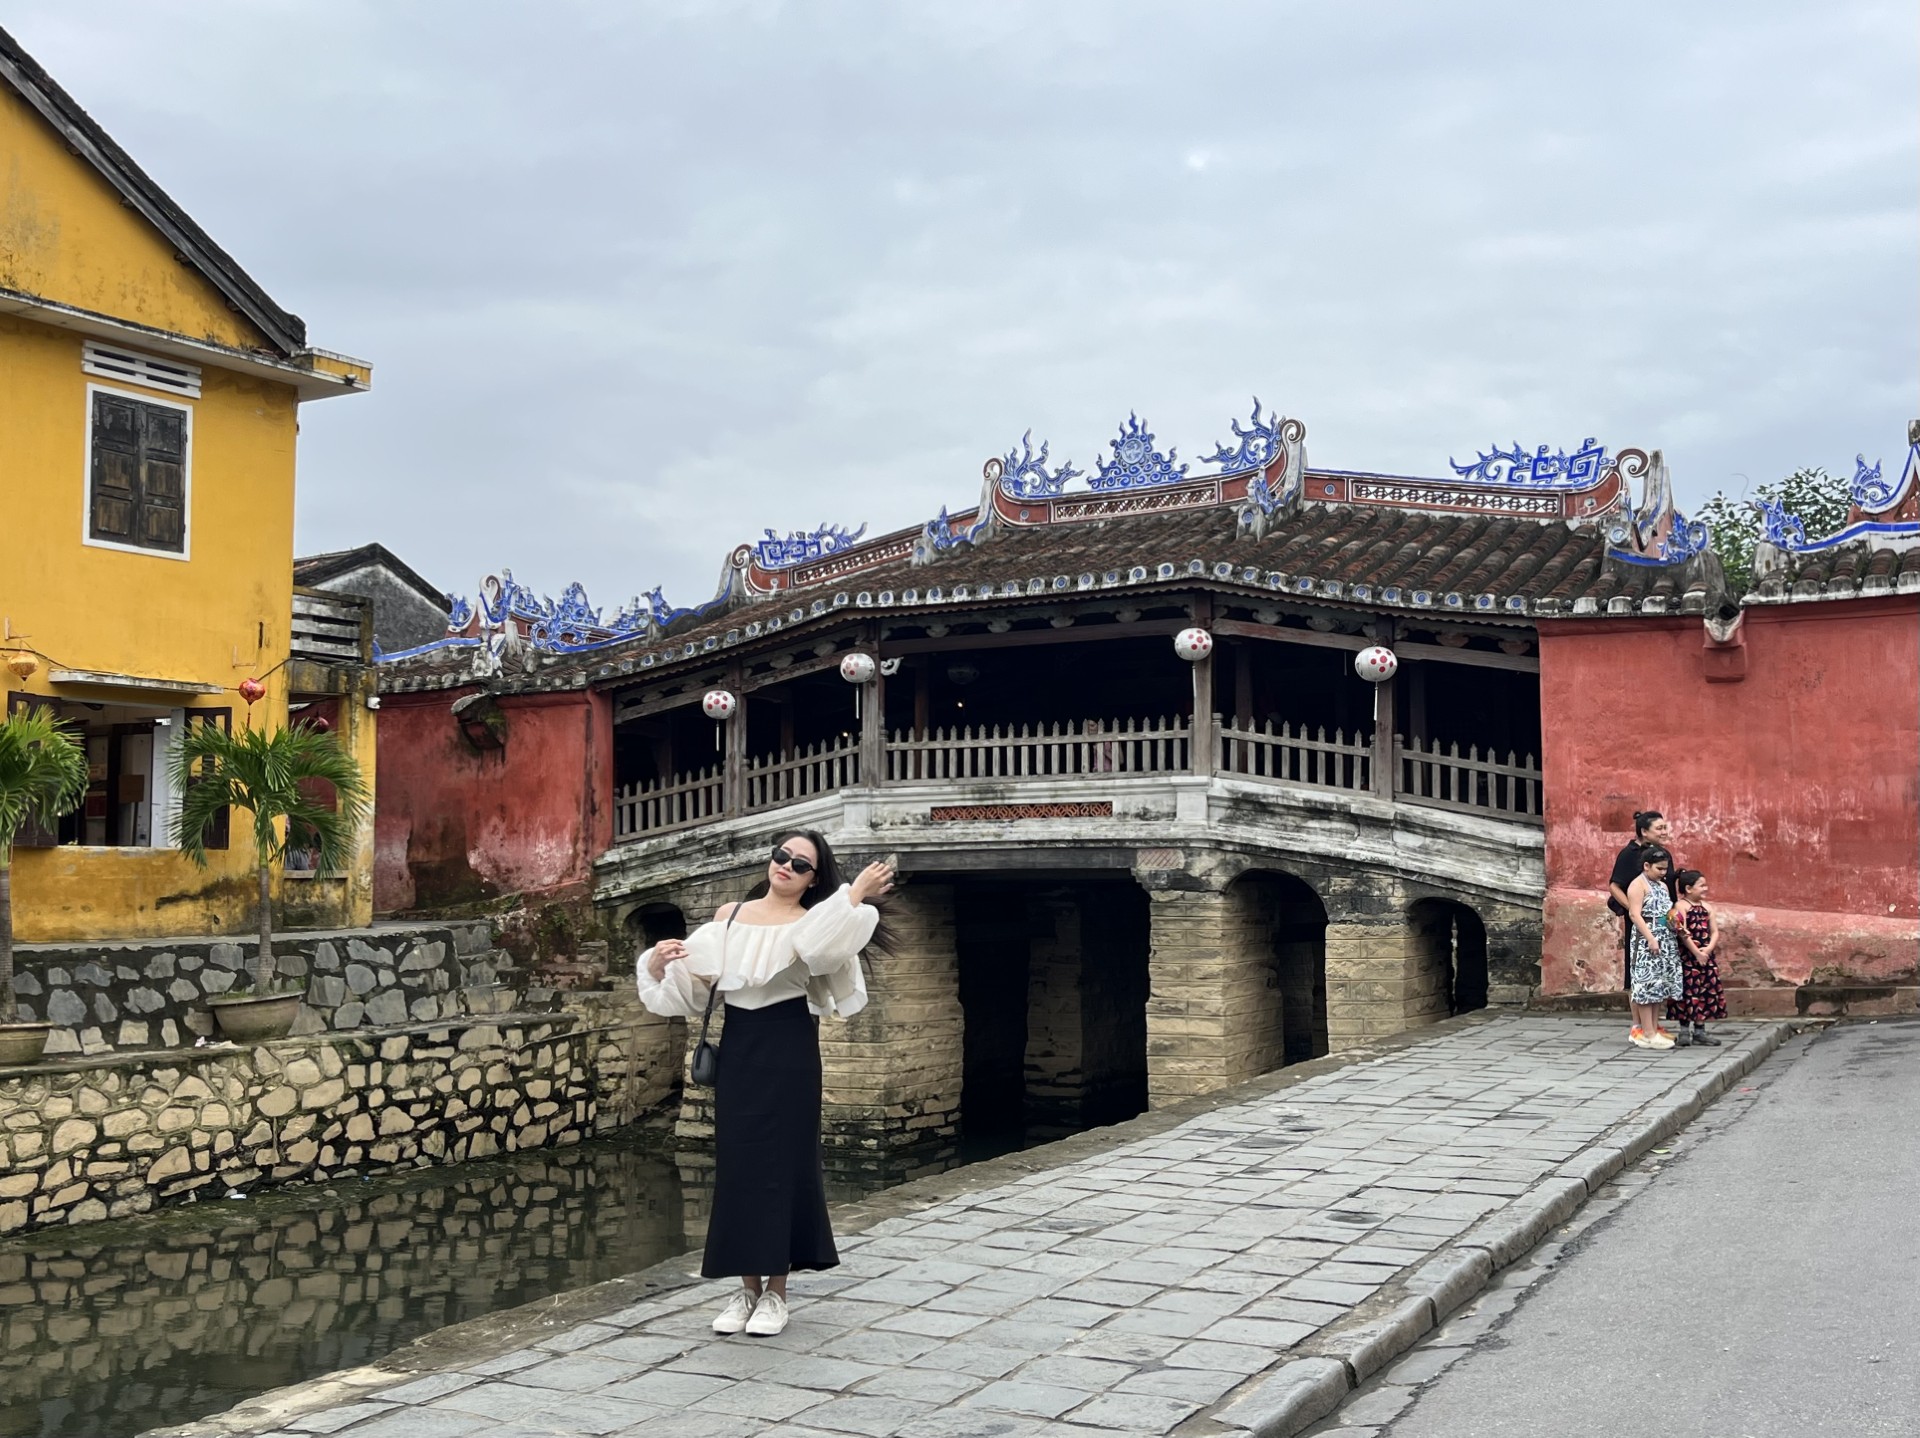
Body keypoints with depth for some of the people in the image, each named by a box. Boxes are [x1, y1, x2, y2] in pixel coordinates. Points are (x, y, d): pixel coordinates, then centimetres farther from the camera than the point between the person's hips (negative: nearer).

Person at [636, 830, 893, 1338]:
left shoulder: (813, 922, -3)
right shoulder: (728, 916, 8)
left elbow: (826, 947, -28)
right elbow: (692, 976, 4)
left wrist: (856, 895, -39)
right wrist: (659, 963, -15)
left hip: (789, 1052, -4)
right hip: (737, 1048, 4)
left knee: (783, 1161, 0)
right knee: (737, 1163, 5)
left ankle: (776, 1290, 10)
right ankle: (747, 1286, 16)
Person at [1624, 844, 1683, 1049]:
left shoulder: (1662, 886, 18)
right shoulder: (1638, 885, -8)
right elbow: (1634, 914, -16)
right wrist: (1650, 938, -22)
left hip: (1666, 942, 9)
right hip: (1647, 941, -8)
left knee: (1660, 984, 9)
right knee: (1648, 984, -8)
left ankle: (1654, 1029, 14)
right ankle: (1648, 1034, -8)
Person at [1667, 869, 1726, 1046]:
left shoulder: (1706, 907, 12)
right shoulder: (1680, 906, -8)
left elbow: (1714, 931, 8)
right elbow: (1683, 933, -15)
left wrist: (1709, 949, -9)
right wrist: (1697, 953, -16)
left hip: (1706, 956, 7)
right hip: (1687, 957, -7)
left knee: (1705, 992, 8)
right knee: (1687, 992, -3)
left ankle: (1700, 1030, 16)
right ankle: (1683, 1031, 4)